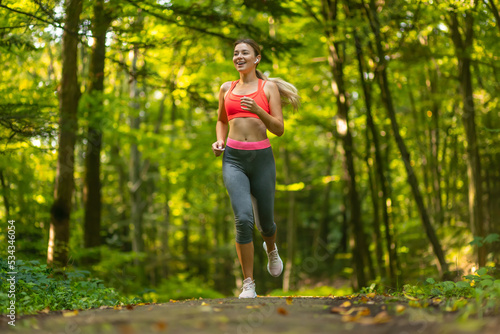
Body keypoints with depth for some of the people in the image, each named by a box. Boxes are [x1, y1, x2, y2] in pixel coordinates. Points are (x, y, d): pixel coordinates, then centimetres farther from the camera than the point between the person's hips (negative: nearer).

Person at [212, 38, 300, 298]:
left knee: (265, 222, 10)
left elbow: (279, 129, -3)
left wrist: (257, 110, -20)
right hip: (233, 159, 1)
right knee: (243, 219, -19)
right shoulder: (227, 89, 13)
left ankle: (271, 249, 49)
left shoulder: (269, 87, 4)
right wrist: (219, 142, 8)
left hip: (261, 159, -1)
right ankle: (248, 284, -9)